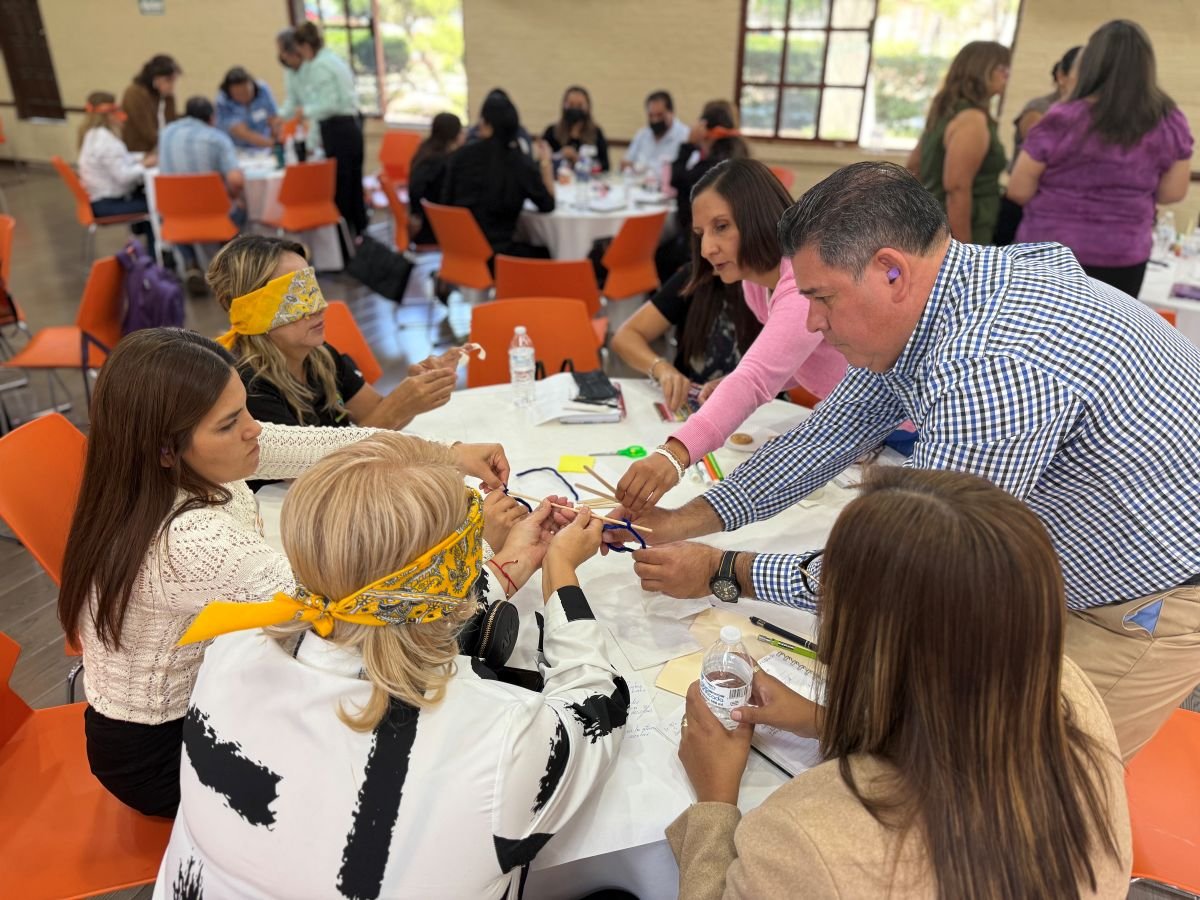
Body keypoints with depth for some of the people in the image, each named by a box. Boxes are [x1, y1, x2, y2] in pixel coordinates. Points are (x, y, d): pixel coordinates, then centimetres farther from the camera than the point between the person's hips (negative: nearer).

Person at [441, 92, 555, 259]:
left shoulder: (461, 157, -2)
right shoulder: (520, 163, -8)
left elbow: (446, 202, 4)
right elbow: (548, 205, 0)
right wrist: (545, 162, 9)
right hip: (497, 251, -4)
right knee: (545, 254, 24)